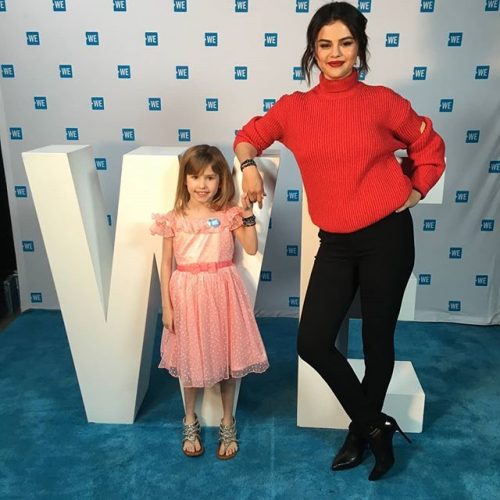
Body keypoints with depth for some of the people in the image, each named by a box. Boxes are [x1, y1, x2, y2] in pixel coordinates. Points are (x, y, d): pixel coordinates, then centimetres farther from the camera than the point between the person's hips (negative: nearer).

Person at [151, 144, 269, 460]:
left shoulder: (229, 214, -1)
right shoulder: (174, 220, -1)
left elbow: (251, 248, -7)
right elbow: (167, 264, 1)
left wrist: (248, 215, -15)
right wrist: (167, 306, -1)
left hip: (223, 293, 0)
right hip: (188, 295, 0)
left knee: (227, 359, 10)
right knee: (191, 361, 13)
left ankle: (228, 424, 31)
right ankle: (190, 422, 36)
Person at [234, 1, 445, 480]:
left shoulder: (381, 101, -3)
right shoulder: (294, 107, 2)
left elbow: (429, 148, 10)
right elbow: (249, 135, 14)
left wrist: (412, 195, 3)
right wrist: (248, 164, -7)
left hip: (386, 237, -2)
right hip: (335, 243, 3)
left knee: (377, 340, 9)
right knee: (313, 343, -1)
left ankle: (360, 429, 37)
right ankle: (375, 425, 24)